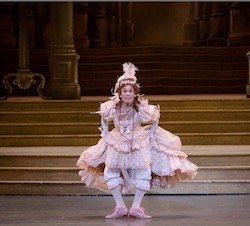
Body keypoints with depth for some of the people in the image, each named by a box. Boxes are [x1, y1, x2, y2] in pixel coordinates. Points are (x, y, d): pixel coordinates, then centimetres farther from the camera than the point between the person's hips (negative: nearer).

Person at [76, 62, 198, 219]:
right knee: (111, 171, -4)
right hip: (117, 144, 2)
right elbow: (104, 119, 4)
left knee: (144, 173, -9)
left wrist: (151, 135, -10)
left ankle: (136, 207, -3)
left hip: (140, 143, -1)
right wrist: (105, 134, -2)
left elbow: (155, 121, -4)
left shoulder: (143, 109, -24)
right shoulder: (111, 108, -20)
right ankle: (120, 207, 1)